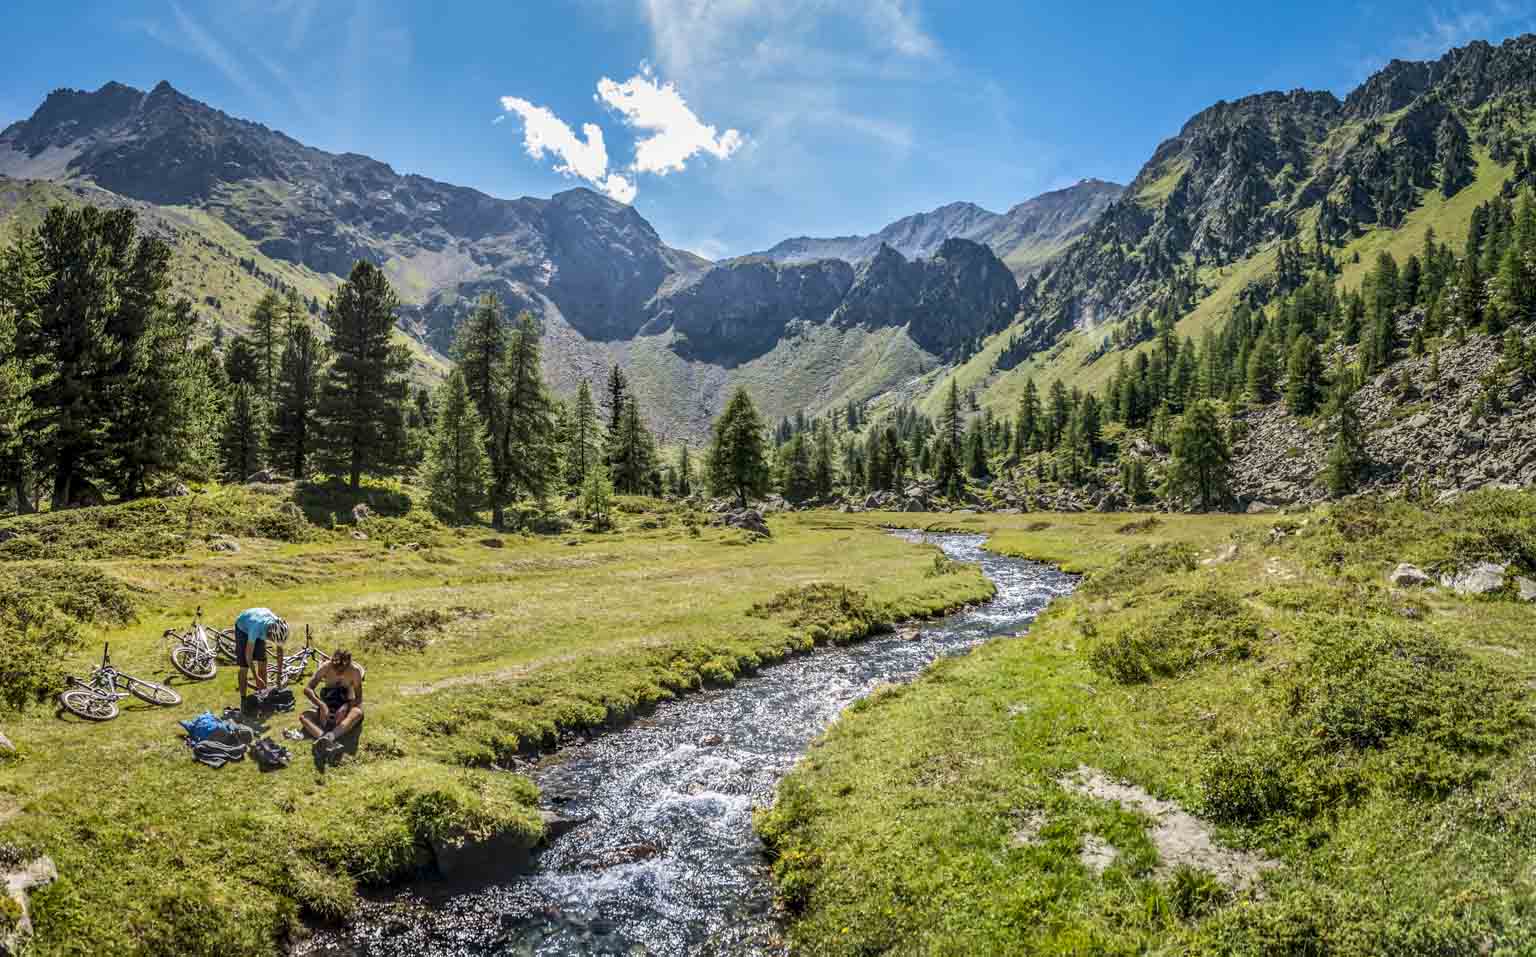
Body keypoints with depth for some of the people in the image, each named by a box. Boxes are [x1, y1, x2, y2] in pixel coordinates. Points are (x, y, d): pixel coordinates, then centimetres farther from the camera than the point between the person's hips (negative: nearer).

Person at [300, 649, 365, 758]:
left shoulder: (355, 670, -18)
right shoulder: (325, 668, -15)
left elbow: (359, 698, -15)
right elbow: (308, 689, -19)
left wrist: (345, 707, -35)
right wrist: (321, 705, -35)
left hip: (346, 705, -2)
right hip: (326, 705, 2)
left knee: (358, 712, -37)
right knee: (303, 717, -27)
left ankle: (330, 736, -62)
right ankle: (330, 742, -56)